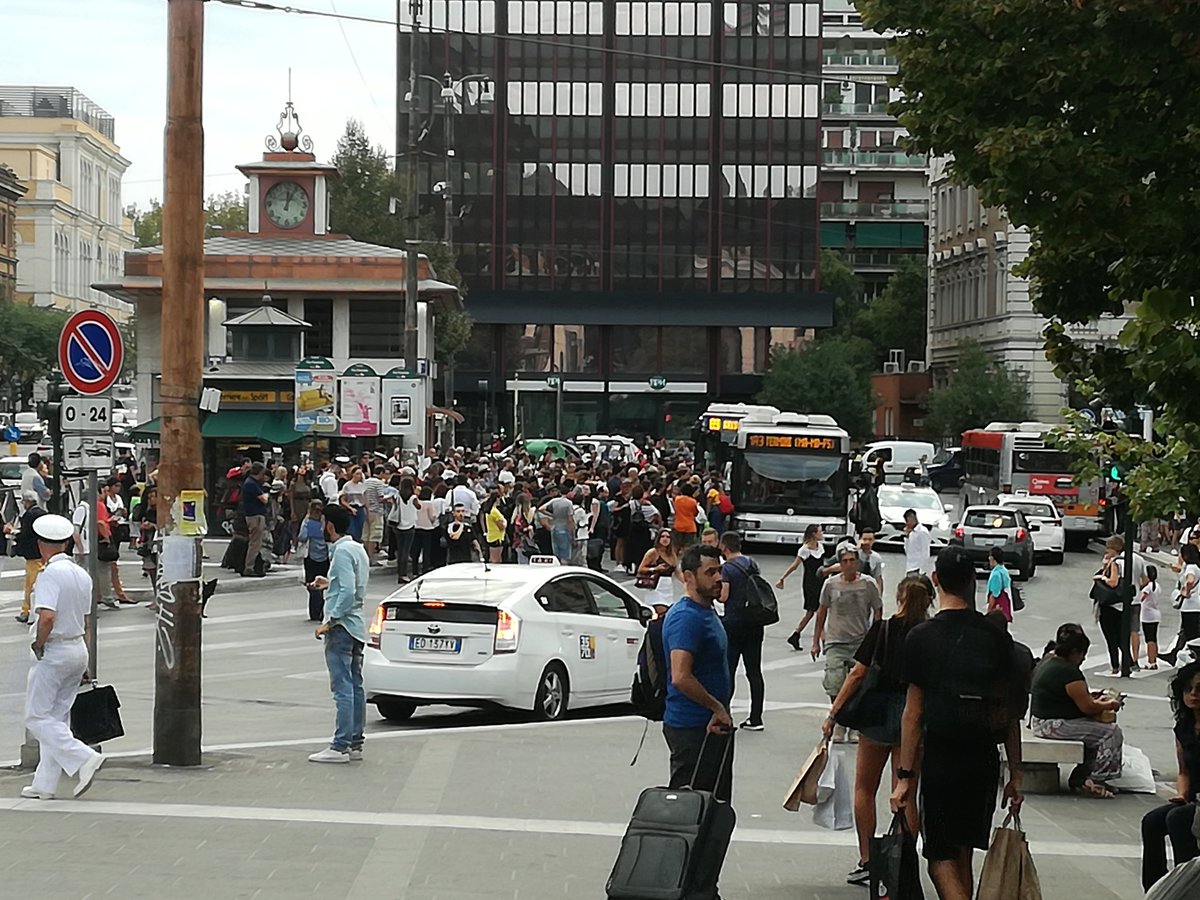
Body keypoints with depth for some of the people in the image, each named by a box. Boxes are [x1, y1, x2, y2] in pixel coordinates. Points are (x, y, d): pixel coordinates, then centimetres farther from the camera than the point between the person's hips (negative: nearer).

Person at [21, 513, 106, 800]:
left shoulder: (50, 574, -17)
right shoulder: (82, 575, 9)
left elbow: (47, 617, -29)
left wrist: (38, 645, -12)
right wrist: (83, 667, 19)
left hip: (54, 651, -8)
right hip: (79, 648, 8)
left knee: (37, 717, -1)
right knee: (58, 716, 12)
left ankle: (83, 758, -15)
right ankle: (45, 784, 14)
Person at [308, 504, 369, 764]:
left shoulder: (342, 552, -15)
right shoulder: (358, 548, 15)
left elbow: (348, 593, -23)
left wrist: (330, 622, -20)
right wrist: (330, 584, 24)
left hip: (342, 627, -10)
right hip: (356, 626, 10)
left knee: (342, 688, -10)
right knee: (355, 687, 11)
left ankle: (340, 746, -11)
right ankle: (355, 743, 14)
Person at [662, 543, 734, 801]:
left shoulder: (707, 612, 14)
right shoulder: (686, 617, -19)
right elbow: (681, 678, -29)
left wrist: (720, 712, 14)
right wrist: (717, 708, -18)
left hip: (711, 725, 10)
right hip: (691, 729, -10)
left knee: (717, 803, 14)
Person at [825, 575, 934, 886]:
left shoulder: (881, 630, -6)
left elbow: (858, 674, -8)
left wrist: (833, 712, -3)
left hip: (878, 711, 0)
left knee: (865, 788, 15)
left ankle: (866, 861, 14)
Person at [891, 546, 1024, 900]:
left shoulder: (921, 638, -8)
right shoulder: (997, 637, 1)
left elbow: (913, 714, -7)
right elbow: (1009, 711, 3)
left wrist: (905, 776, -2)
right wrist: (1015, 774, 9)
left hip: (941, 759, -4)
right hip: (985, 759, 4)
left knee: (942, 857, 1)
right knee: (963, 852, 17)